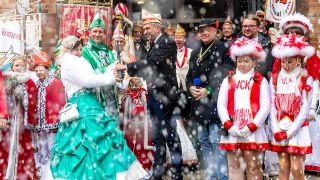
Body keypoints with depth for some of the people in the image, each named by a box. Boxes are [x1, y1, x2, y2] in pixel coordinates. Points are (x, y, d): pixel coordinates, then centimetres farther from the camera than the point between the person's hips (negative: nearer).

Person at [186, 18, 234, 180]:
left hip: (215, 101, -7)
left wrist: (208, 90, -16)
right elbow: (189, 76, 20)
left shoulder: (223, 50, -4)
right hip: (199, 103, 7)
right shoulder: (195, 54, 19)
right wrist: (191, 87, -1)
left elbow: (224, 75, -12)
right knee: (203, 141, 11)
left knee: (216, 141, -10)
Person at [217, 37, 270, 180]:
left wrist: (251, 127, -11)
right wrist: (228, 125, -8)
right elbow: (221, 104, 5)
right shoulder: (229, 80, 11)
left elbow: (265, 106, -3)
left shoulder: (260, 81, 4)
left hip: (253, 131, -2)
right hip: (232, 130, 2)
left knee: (254, 167, 1)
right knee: (234, 167, 6)